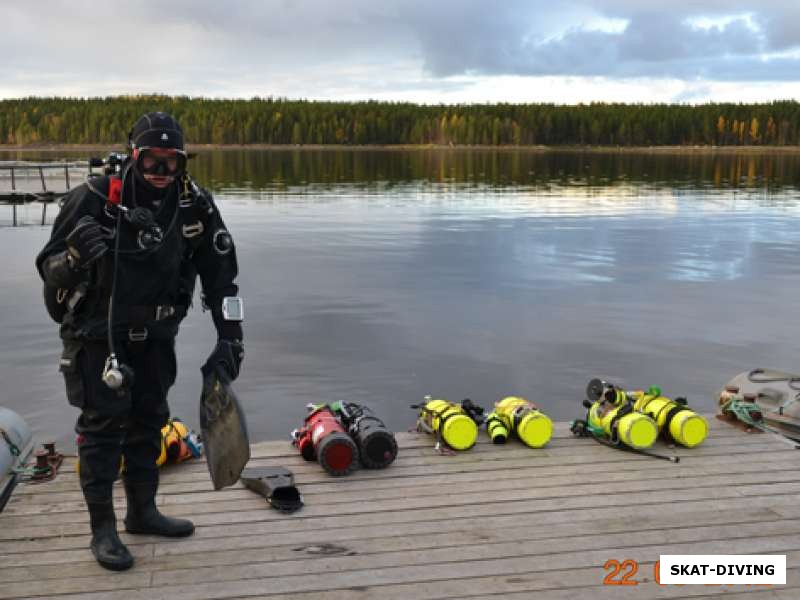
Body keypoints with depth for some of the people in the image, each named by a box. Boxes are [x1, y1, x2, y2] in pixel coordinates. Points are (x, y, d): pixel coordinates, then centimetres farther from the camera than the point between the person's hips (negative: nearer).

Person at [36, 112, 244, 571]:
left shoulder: (194, 205, -9)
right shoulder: (95, 199, -19)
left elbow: (221, 274, -3)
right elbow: (48, 266, -13)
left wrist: (230, 339, -5)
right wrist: (75, 255, -37)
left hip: (155, 333, 4)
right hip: (98, 331, -4)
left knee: (149, 420, 13)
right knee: (103, 423, -4)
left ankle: (143, 512, 30)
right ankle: (103, 529, 8)